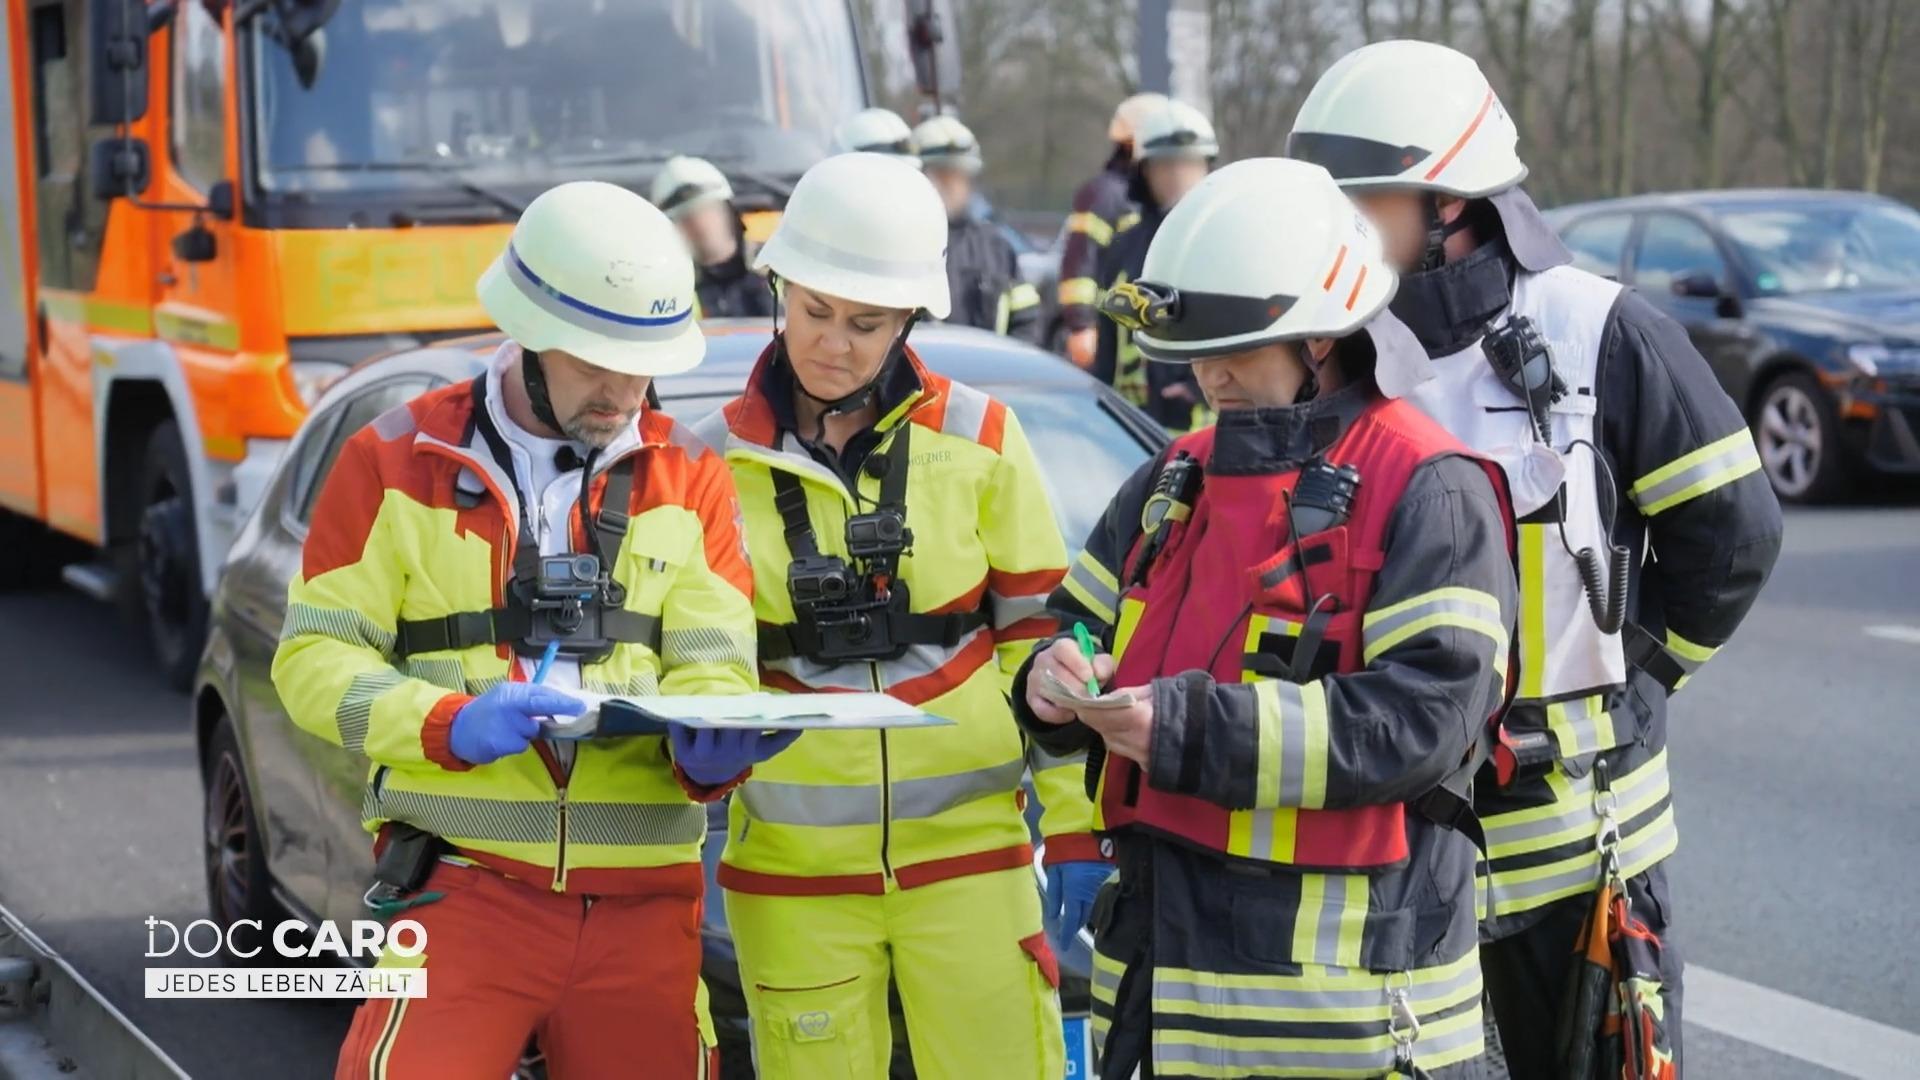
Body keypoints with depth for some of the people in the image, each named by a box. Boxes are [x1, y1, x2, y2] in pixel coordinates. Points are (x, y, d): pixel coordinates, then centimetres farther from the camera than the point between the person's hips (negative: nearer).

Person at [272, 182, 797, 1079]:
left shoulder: (689, 480, 11)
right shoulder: (397, 463, 3)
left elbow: (713, 667, 3)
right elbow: (314, 655, -2)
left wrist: (708, 750, -20)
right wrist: (448, 725, -19)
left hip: (644, 900, 3)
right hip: (467, 879, -3)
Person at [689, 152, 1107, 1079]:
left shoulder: (980, 440, 0)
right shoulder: (717, 458, 1)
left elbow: (1041, 639, 5)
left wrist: (1074, 825, 2)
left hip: (970, 847, 0)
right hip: (792, 865, 1)